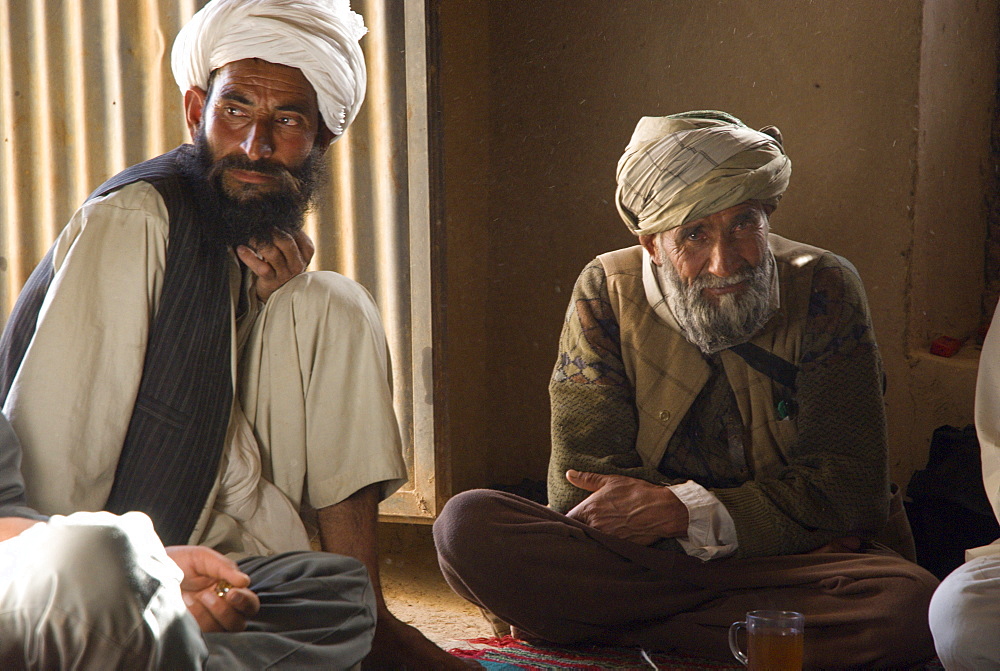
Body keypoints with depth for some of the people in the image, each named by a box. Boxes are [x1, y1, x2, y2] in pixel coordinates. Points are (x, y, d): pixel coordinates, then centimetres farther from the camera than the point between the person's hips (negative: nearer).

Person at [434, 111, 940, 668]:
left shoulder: (824, 290, -4)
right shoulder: (606, 293, -1)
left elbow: (851, 488, -8)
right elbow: (580, 487, -8)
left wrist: (682, 512, -17)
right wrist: (783, 522, -16)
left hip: (798, 559, 1)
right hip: (633, 558, 0)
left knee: (908, 606, -33)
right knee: (468, 527, -23)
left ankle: (591, 626, -20)